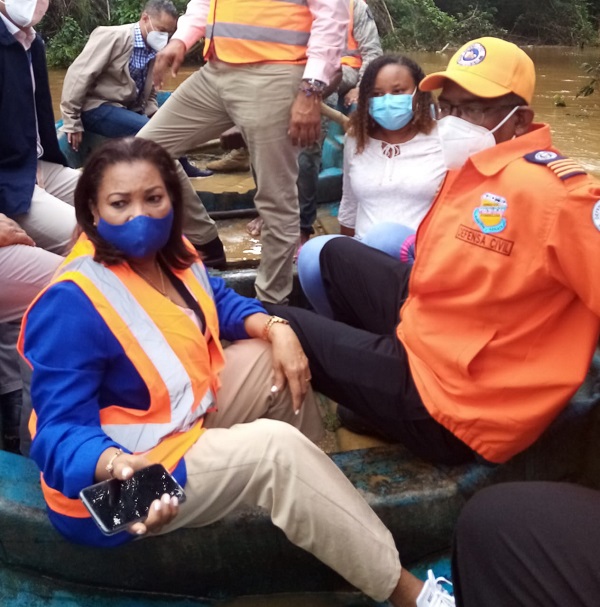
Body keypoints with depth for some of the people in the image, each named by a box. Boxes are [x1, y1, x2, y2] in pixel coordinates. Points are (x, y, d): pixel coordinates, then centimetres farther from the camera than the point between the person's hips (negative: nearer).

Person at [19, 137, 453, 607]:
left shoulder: (169, 252, -1)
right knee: (275, 448, -26)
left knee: (273, 350, 4)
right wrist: (119, 466, -50)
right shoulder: (70, 306, -27)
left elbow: (220, 303, 16)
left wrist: (275, 329, -4)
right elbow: (62, 429, -28)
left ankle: (317, 484, 11)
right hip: (114, 487, -9)